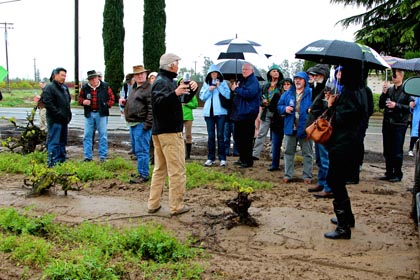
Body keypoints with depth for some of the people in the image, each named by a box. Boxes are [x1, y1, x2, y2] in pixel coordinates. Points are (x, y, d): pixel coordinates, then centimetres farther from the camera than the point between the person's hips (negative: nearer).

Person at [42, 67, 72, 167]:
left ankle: (61, 160, 24)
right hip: (55, 120, -9)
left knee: (63, 141, 15)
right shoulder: (49, 87, -11)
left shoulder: (64, 87, 17)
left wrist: (68, 113, 13)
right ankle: (52, 162, -5)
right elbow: (48, 103, -19)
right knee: (54, 142, -8)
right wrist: (59, 114, -20)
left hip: (64, 120, 9)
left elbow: (68, 100, 27)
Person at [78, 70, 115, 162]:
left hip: (101, 114, -2)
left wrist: (107, 105, -10)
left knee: (103, 135, 1)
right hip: (89, 114, 2)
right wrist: (83, 101, -8)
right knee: (87, 135, 5)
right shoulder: (85, 88, 4)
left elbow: (111, 98, 5)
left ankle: (102, 156, 10)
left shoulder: (105, 86, 0)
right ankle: (87, 156, 14)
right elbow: (80, 98, 14)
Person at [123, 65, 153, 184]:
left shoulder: (149, 89, -11)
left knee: (141, 150, -7)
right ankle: (142, 172, 26)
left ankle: (143, 175, -1)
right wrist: (124, 102, 13)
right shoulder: (133, 88, 18)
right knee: (136, 150, 15)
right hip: (132, 124, 10)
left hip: (141, 124, -10)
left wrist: (147, 124, -20)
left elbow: (151, 108, -17)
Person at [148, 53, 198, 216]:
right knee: (177, 171, -4)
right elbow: (157, 102, -29)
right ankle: (177, 206, 1)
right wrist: (175, 93, -41)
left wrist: (192, 89, 2)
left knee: (160, 169, 13)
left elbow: (185, 99, 20)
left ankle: (153, 204, 17)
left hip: (159, 132, 10)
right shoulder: (162, 82, -12)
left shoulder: (168, 81, 19)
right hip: (170, 132, -10)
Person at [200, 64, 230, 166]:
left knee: (220, 135, -3)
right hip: (209, 112, 2)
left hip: (220, 112, -2)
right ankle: (210, 158, 11)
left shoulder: (223, 82, 6)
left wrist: (219, 86, -11)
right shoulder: (206, 83, 13)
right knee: (211, 136, 5)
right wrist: (209, 89, -7)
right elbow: (202, 97, 7)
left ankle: (222, 158, 2)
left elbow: (228, 95, -3)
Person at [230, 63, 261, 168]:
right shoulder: (242, 80, 20)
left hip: (247, 114, -9)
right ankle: (242, 158, 25)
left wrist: (236, 89, -14)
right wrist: (234, 89, 3)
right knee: (237, 137, 14)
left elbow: (249, 93, -24)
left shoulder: (253, 81, -8)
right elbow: (234, 95, 26)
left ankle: (248, 161, 4)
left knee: (246, 139, -5)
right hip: (238, 114, 10)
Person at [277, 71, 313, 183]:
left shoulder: (311, 93, -2)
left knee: (307, 153, 5)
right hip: (290, 128, 4)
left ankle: (307, 176, 12)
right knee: (289, 152, 9)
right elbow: (279, 106, 12)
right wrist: (285, 109, -8)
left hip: (305, 128, -3)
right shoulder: (288, 94, 10)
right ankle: (287, 175, 18)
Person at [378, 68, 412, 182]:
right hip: (387, 123, 5)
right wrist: (384, 93, -4)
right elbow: (381, 105, 8)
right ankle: (389, 173, 19)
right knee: (387, 151, 10)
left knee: (397, 151, -2)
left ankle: (397, 174, 8)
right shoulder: (389, 90, 9)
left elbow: (410, 107, -9)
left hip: (399, 124, -5)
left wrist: (396, 105, -16)